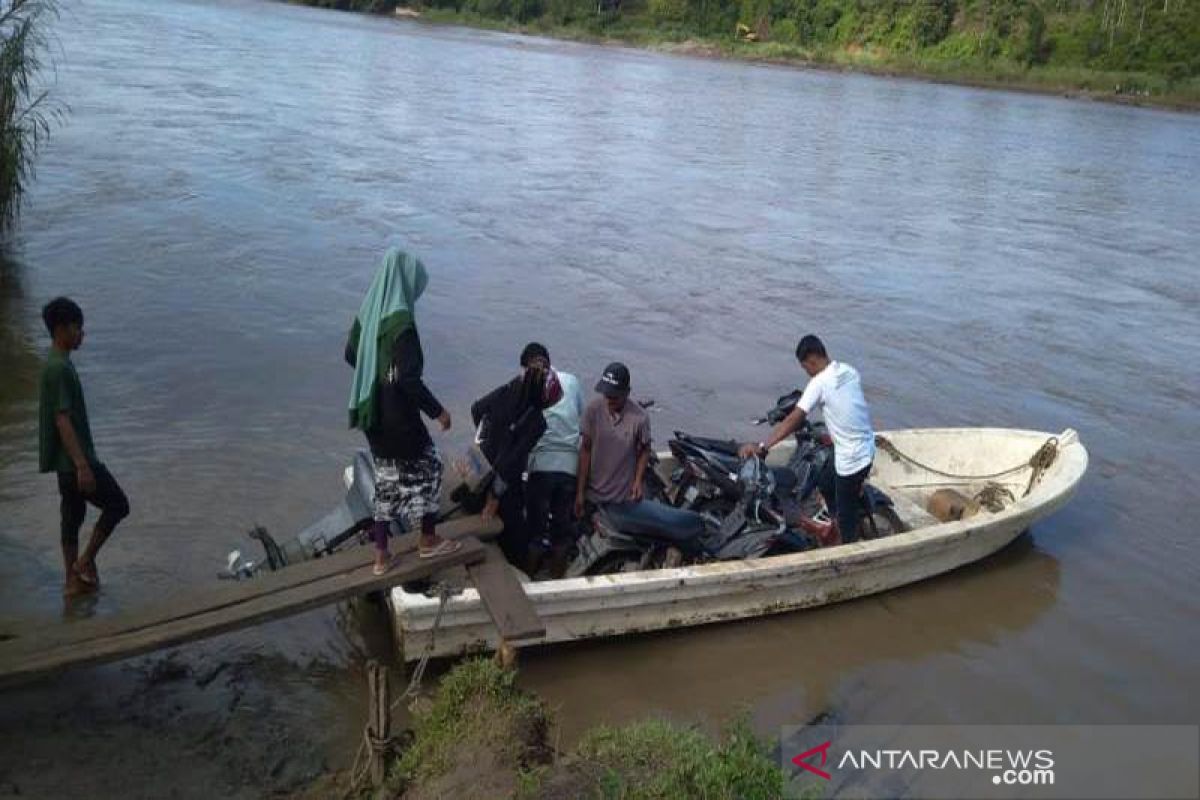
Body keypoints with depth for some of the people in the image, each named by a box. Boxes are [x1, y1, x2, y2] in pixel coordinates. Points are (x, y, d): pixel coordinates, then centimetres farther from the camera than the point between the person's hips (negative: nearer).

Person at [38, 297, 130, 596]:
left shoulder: (58, 364, 12)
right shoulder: (59, 368, -19)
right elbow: (62, 420, -24)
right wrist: (82, 465, -26)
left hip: (68, 460, 10)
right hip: (74, 459, -10)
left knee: (73, 516, 14)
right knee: (117, 504, 0)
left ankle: (73, 579, 21)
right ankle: (86, 561, 7)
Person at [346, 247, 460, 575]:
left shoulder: (369, 310, 2)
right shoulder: (400, 321, -23)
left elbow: (350, 355, 15)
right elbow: (409, 378, -26)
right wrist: (437, 411, -15)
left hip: (373, 412, 8)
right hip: (398, 416, -8)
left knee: (387, 477, 17)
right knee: (427, 466, 12)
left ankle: (381, 554, 21)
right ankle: (427, 540, 25)